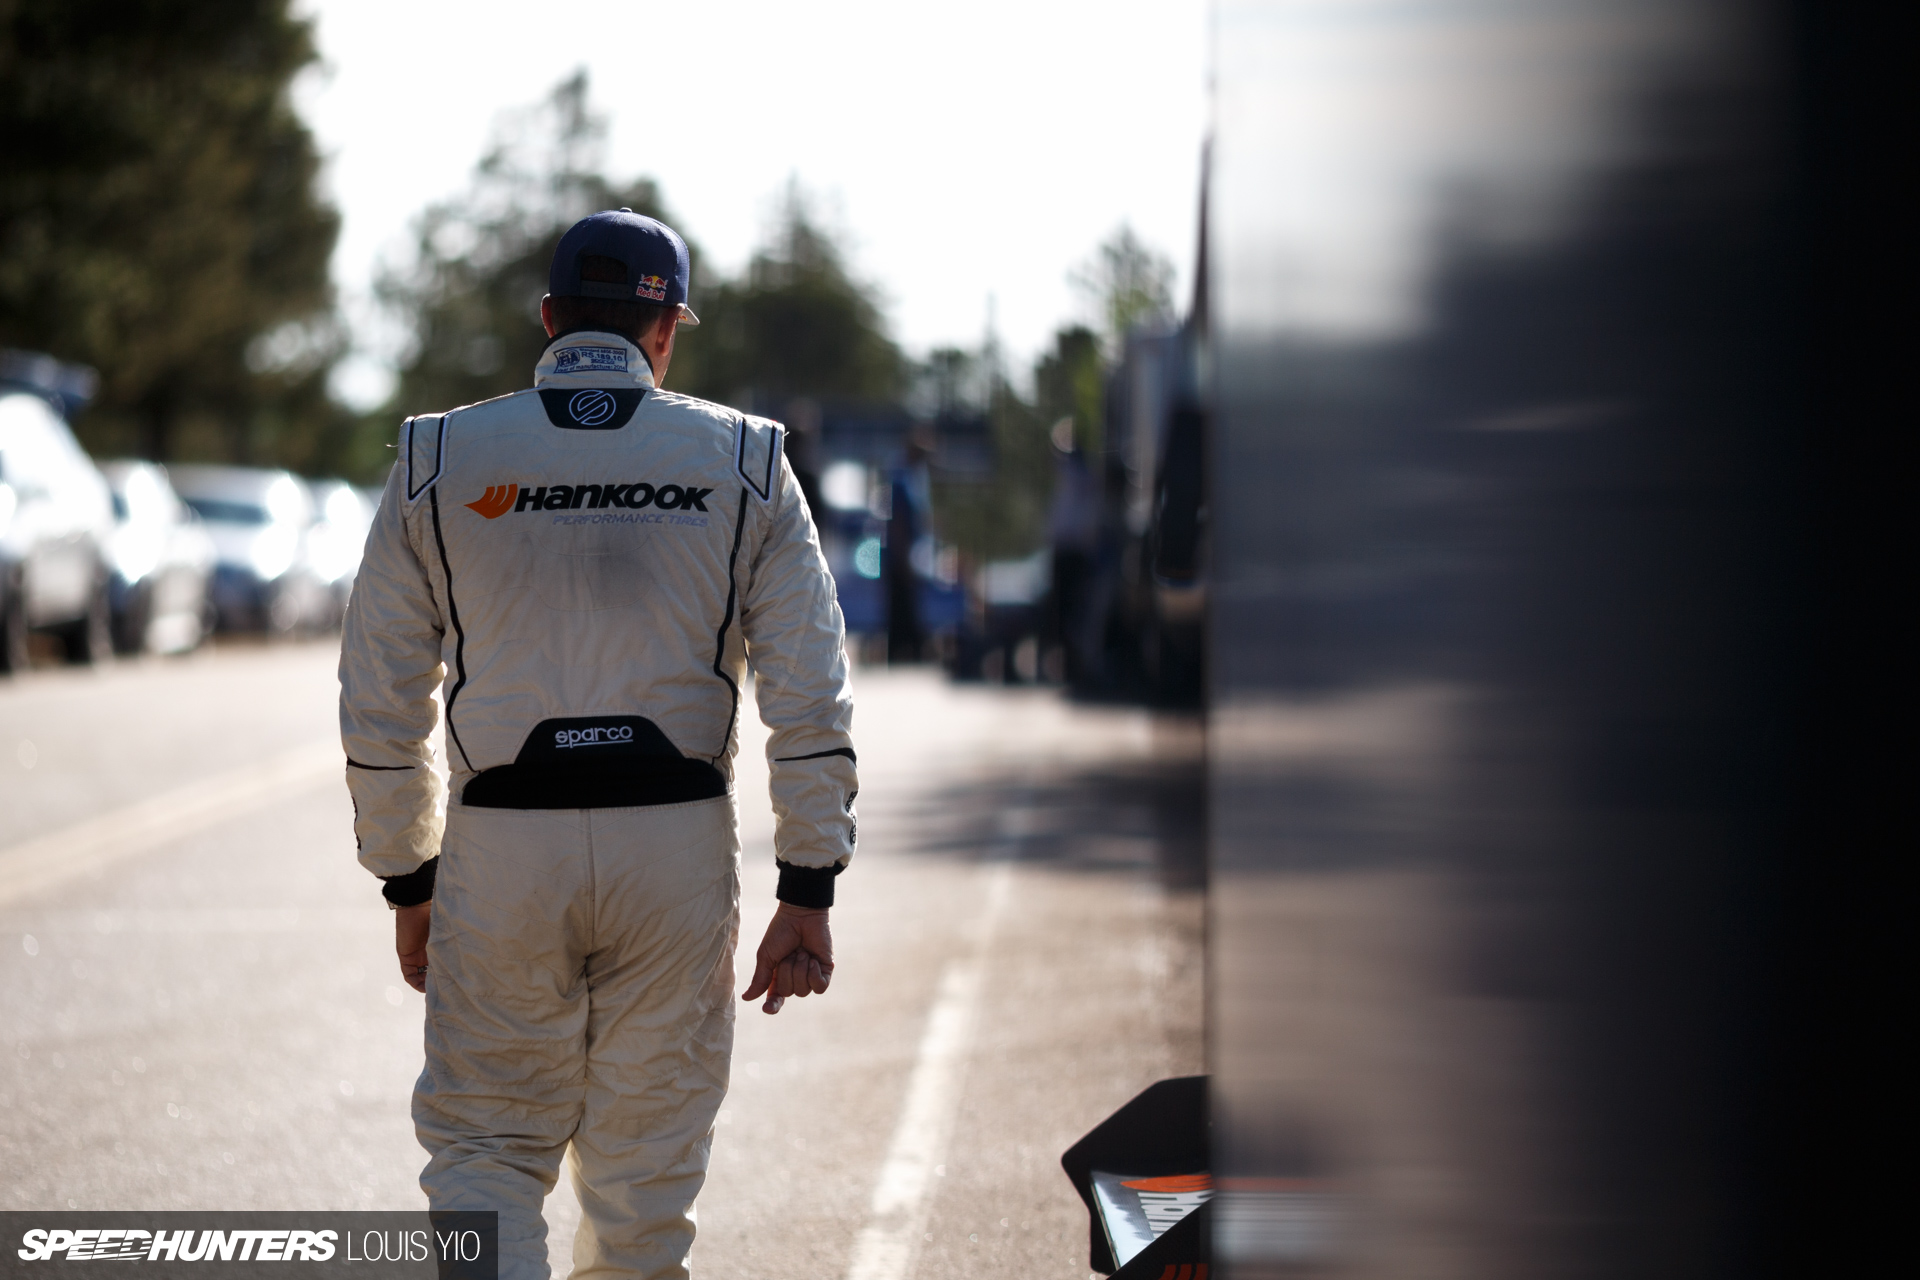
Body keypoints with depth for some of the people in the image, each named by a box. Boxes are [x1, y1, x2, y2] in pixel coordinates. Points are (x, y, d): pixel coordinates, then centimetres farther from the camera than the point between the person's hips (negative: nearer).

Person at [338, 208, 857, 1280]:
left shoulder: (439, 458, 4)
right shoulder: (743, 462, 4)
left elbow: (381, 700, 5)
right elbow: (812, 698, -1)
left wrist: (407, 880, 14)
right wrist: (809, 892, 2)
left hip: (500, 841, 0)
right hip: (677, 843, 1)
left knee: (486, 1150, 7)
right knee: (647, 1161, 12)